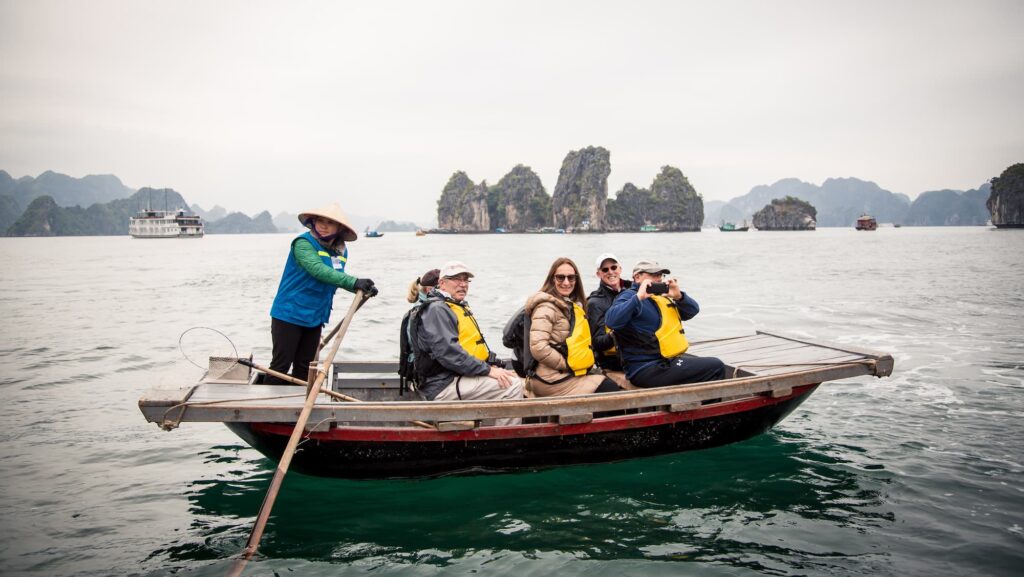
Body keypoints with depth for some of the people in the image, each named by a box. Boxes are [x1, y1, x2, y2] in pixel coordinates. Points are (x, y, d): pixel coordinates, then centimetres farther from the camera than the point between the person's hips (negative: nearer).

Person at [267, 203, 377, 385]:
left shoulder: (341, 250, 4)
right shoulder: (303, 243, -17)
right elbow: (318, 270, -34)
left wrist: (363, 288, 4)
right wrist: (354, 282, -42)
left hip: (315, 318, 6)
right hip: (289, 315, -6)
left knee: (304, 367, 15)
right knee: (281, 365, 0)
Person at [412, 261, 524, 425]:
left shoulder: (460, 308, 24)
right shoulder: (436, 310, -10)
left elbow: (475, 347, 23)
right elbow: (448, 353, -23)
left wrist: (493, 365, 3)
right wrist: (487, 370, -22)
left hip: (457, 378, 11)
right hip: (444, 386, -11)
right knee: (512, 385, -20)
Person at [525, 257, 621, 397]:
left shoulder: (572, 305, 19)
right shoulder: (546, 307, -11)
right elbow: (538, 348, -22)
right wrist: (568, 365, -14)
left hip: (566, 374, 9)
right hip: (552, 380, -9)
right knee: (609, 389, -12)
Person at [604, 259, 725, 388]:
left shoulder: (660, 297, 21)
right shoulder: (630, 296, -6)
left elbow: (693, 310, 17)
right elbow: (611, 321, -26)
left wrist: (679, 296, -3)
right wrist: (638, 297, -26)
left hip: (669, 360, 10)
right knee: (716, 368, -12)